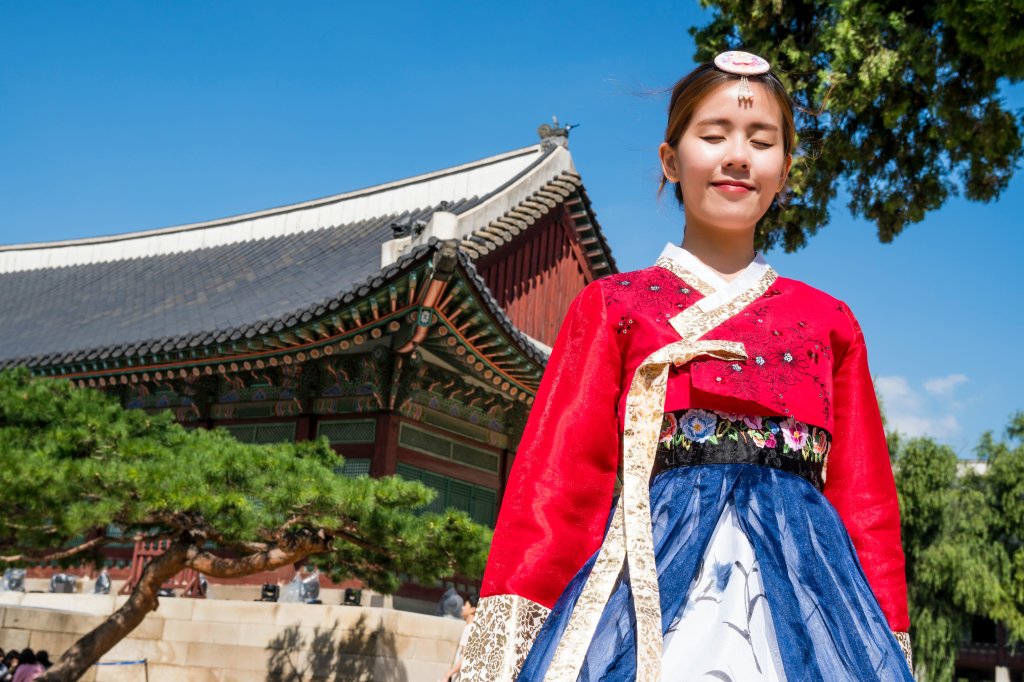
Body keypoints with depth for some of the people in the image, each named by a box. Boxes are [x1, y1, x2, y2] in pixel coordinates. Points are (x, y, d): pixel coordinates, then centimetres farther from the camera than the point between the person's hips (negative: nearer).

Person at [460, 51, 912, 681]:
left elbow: (864, 496, 12)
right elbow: (557, 479, 1)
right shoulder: (612, 305, 9)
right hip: (651, 572, -2)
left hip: (800, 578, 2)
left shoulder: (828, 321, 15)